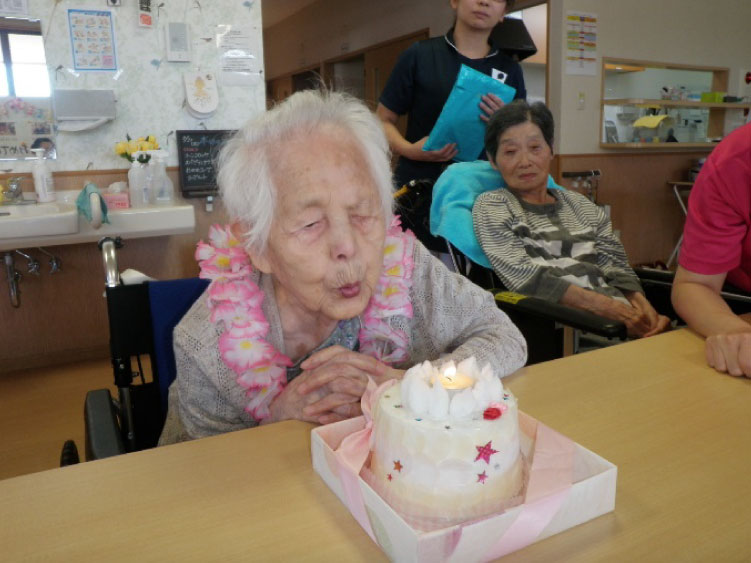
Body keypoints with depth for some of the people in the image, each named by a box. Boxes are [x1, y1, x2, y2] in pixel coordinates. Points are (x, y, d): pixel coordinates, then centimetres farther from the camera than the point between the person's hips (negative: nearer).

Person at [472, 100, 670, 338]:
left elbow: (615, 264, 13)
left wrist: (640, 303, -9)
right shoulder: (491, 205, 6)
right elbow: (525, 276, -8)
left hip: (622, 316, 5)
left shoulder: (578, 203, 21)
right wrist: (604, 305, -15)